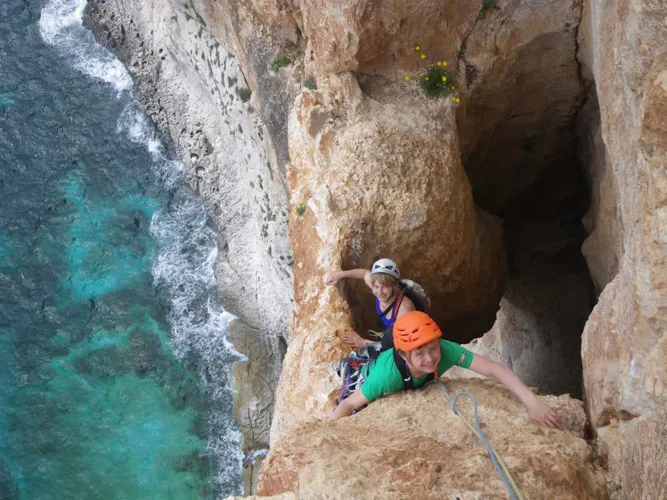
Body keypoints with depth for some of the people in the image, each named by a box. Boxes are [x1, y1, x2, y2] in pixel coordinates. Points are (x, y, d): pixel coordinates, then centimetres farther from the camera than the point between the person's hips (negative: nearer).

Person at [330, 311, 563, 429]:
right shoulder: (388, 374, -50)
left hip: (412, 384, 4)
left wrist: (533, 403, -60)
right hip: (375, 371, -4)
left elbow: (495, 369, -49)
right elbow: (348, 405, -40)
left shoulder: (446, 351, -45)